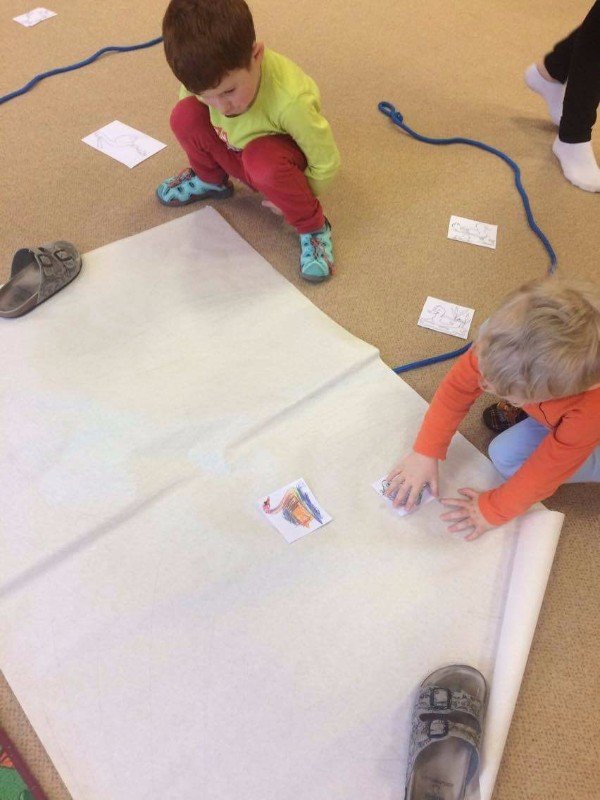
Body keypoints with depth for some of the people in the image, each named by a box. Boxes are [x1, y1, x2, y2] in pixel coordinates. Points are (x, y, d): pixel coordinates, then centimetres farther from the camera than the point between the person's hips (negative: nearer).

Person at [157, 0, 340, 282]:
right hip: (234, 151, 5)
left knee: (263, 163, -40)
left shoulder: (291, 101, -39)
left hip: (277, 158, -4)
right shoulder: (206, 77, -25)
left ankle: (313, 227, -15)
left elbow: (326, 163, -26)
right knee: (184, 116, -21)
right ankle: (210, 179, 10)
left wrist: (291, 198, -13)